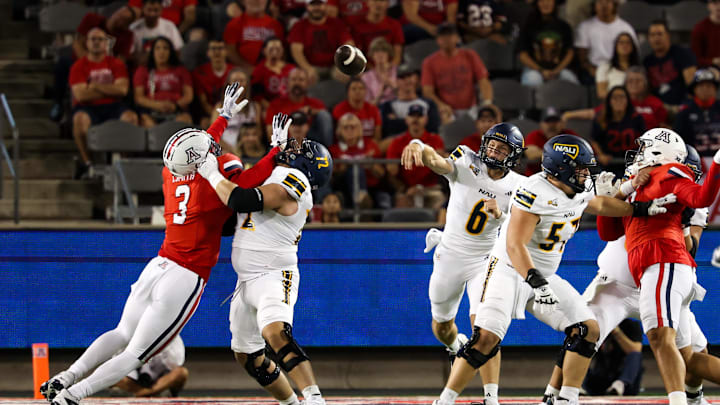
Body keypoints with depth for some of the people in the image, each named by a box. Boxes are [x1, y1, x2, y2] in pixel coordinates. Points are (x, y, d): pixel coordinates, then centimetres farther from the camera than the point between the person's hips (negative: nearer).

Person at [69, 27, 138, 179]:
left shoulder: (116, 64, 11)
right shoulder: (79, 66, 5)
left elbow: (122, 90, -3)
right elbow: (80, 95, -8)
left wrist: (96, 87, -5)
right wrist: (109, 90, -2)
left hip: (112, 106, 2)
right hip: (88, 108, -2)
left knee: (131, 117, -30)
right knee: (80, 119, -38)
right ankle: (86, 161, -23)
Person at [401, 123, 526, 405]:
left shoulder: (517, 187, -7)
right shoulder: (467, 164, -13)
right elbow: (438, 162, -34)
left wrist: (499, 214, -31)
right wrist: (418, 146, -56)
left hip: (485, 260, -1)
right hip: (450, 255, 1)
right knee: (441, 327, 18)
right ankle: (456, 345, 55)